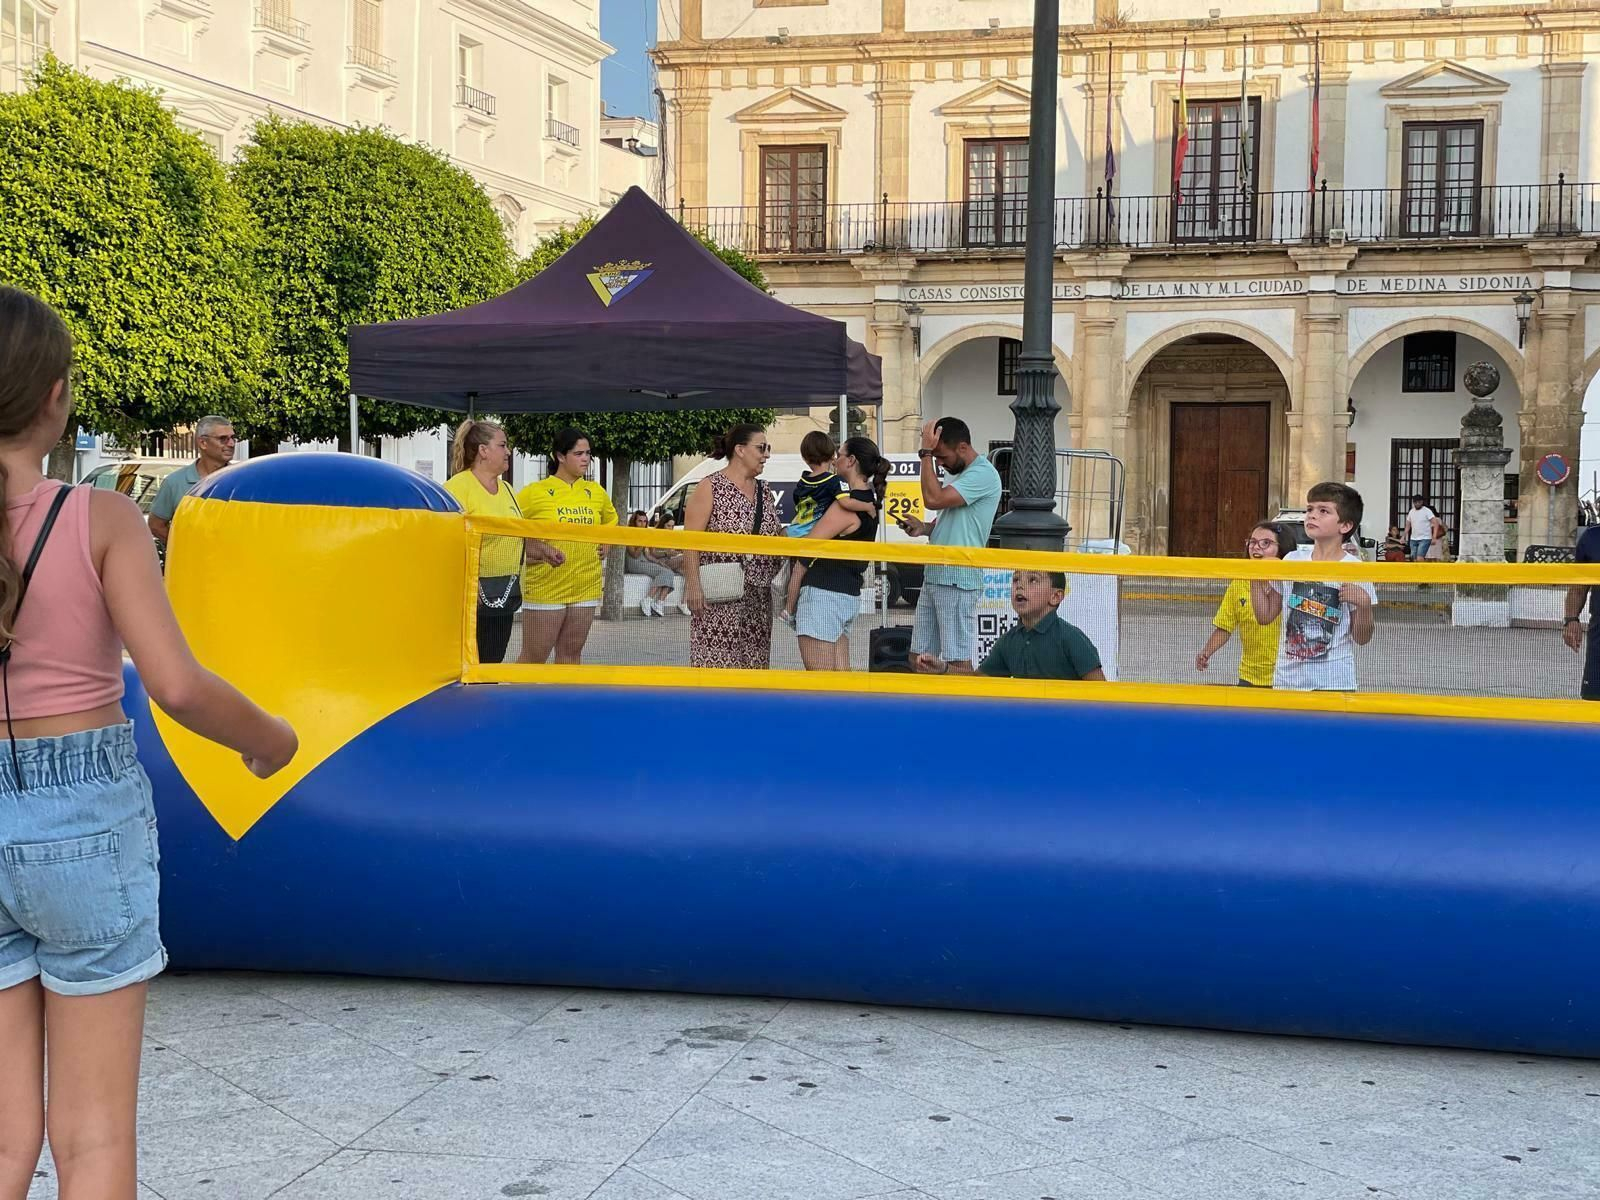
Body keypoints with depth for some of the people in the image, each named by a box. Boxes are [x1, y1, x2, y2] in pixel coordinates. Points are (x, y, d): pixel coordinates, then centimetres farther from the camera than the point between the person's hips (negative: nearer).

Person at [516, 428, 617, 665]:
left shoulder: (596, 492, 9)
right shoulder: (534, 492, -7)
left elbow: (611, 521, 28)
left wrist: (605, 545, 12)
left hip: (586, 587, 5)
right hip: (545, 588, -5)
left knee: (571, 654, 10)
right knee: (533, 657, -2)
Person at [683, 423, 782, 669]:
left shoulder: (763, 491, 16)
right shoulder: (711, 487, -4)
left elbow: (777, 535, 24)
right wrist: (692, 585, -18)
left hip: (758, 597, 7)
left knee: (752, 662, 6)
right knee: (715, 659, -9)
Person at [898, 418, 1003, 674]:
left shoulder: (983, 474, -13)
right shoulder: (961, 473, 19)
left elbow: (933, 499, -22)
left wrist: (925, 452, -14)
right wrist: (925, 528, 9)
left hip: (958, 580, -10)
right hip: (934, 576, 10)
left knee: (957, 661, -8)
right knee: (919, 658, 11)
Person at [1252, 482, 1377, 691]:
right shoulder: (1292, 560, 5)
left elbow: (1362, 638, -3)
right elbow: (1265, 616, 11)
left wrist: (1364, 604, -20)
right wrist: (1256, 579, -1)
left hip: (1334, 683, -3)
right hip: (1287, 680, 4)